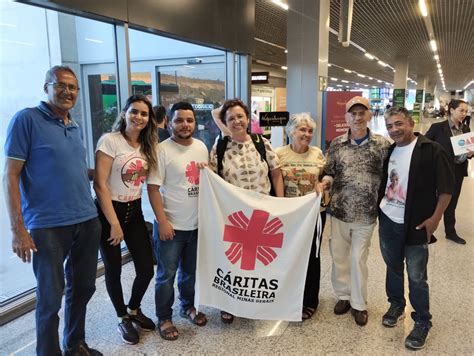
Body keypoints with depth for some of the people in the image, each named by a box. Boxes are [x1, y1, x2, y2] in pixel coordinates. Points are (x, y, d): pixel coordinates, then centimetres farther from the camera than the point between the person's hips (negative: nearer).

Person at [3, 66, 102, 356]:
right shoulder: (26, 120, -7)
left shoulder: (76, 127, 12)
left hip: (88, 222, 7)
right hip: (48, 226, -7)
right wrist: (18, 229, -16)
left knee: (83, 287, 18)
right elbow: (11, 176, -11)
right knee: (51, 297, 6)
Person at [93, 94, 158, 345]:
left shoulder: (148, 145, 5)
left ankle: (134, 309, 35)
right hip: (109, 212, -5)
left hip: (135, 211, 5)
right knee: (114, 270, 9)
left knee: (146, 269, 6)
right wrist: (114, 224, -16)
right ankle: (123, 319, 33)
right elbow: (100, 184, -17)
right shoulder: (110, 140, -14)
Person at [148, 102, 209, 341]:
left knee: (191, 271, 20)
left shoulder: (201, 147, 7)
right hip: (171, 225, -5)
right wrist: (162, 221, -18)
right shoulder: (162, 150, -12)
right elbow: (153, 188, -14)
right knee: (167, 274, 6)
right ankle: (164, 318, 25)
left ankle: (188, 306, 41)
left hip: (197, 223, 6)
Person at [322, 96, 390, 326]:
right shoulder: (336, 144, 0)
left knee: (359, 258, 9)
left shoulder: (382, 144, -5)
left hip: (366, 213, -2)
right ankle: (343, 295, 35)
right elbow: (329, 172, 7)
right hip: (339, 210, 2)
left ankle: (359, 303, 28)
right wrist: (326, 181, -14)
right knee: (338, 256, 13)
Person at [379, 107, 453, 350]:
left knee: (416, 277, 4)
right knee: (393, 267, 19)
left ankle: (422, 322, 23)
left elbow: (446, 187, -10)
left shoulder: (431, 150, -11)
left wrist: (435, 218, -13)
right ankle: (396, 305, 40)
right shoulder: (389, 151, 6)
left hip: (415, 224, -5)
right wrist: (380, 204, 9)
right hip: (387, 221, 5)